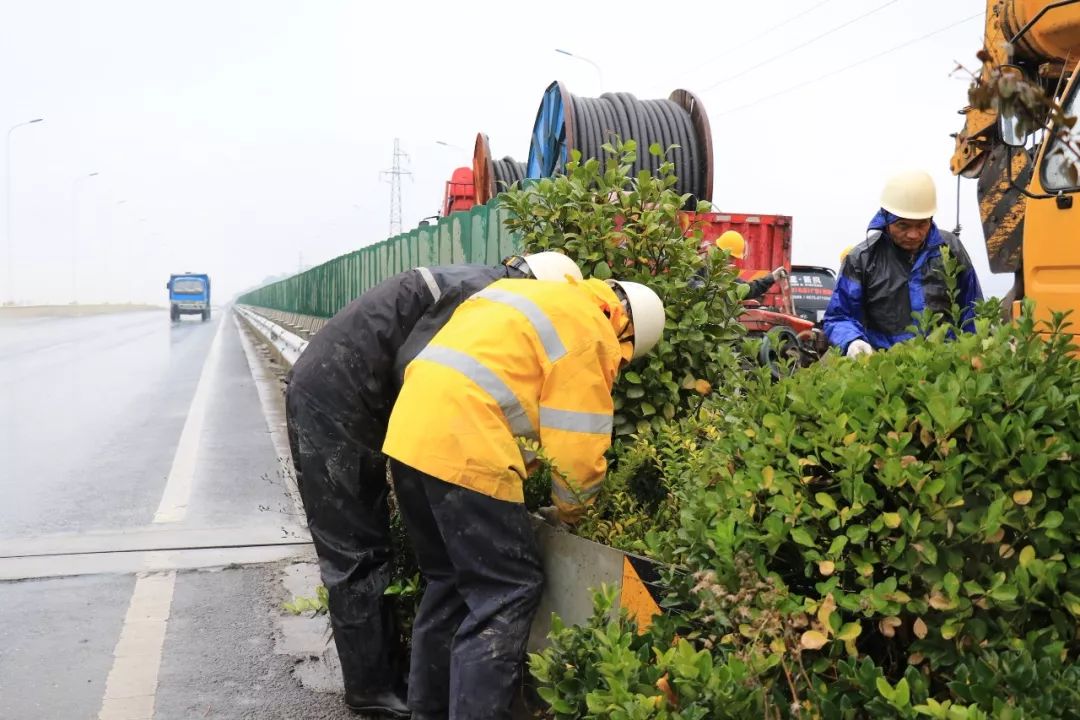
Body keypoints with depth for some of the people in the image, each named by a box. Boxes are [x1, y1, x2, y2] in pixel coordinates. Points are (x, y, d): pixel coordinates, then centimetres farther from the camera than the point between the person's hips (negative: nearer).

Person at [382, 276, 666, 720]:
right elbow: (577, 447, -4)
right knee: (507, 593, 0)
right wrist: (570, 514, 14)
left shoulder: (527, 294, 25)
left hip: (410, 433, 9)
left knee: (450, 581, 20)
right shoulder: (591, 331, -1)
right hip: (463, 450, -9)